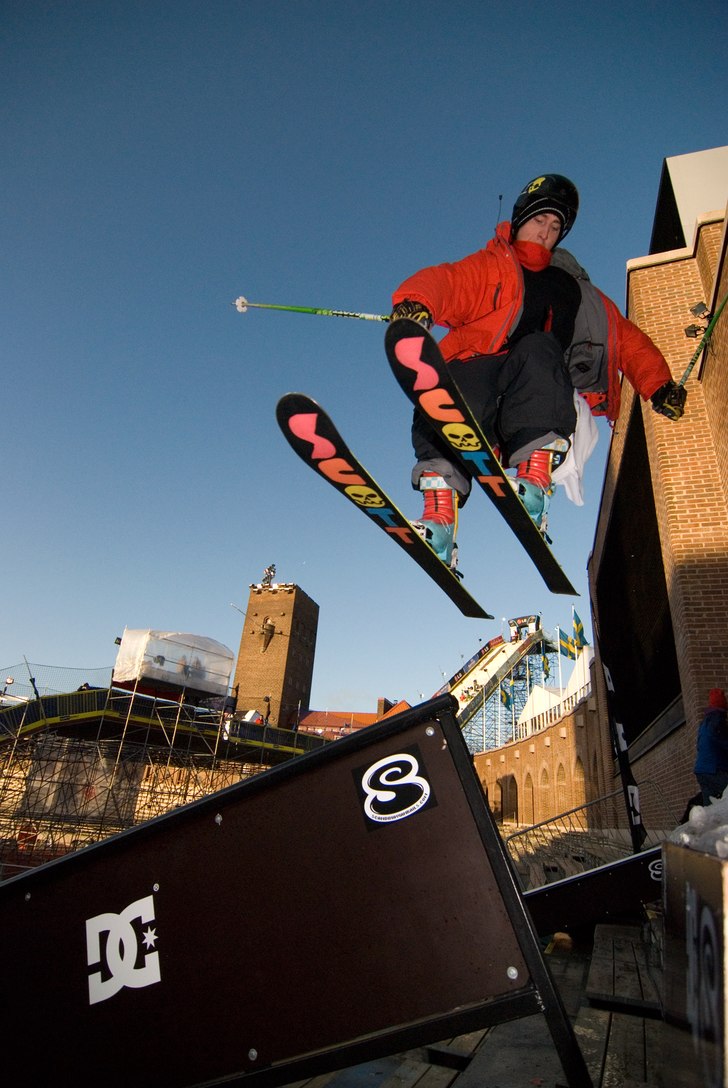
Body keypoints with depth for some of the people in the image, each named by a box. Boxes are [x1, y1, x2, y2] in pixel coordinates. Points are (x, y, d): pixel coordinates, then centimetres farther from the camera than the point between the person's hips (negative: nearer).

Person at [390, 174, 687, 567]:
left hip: (539, 399, 2)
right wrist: (415, 303, -19)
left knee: (538, 349, -32)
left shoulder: (574, 289, 35)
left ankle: (533, 490, -48)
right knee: (456, 380, -36)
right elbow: (443, 282, 5)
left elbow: (626, 337, 34)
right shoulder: (488, 267, 26)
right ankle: (440, 518, -49)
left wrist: (659, 385, 19)